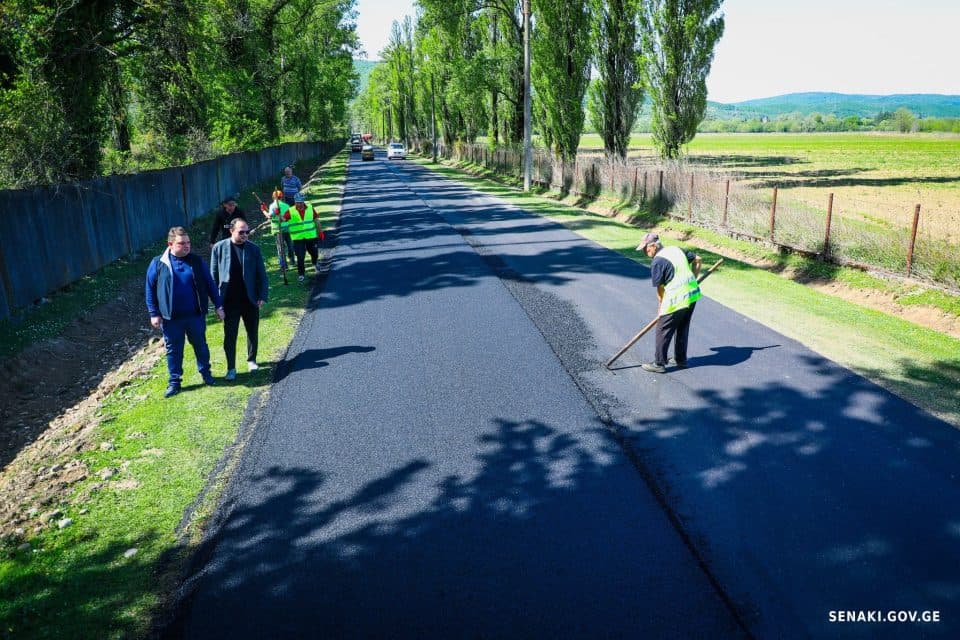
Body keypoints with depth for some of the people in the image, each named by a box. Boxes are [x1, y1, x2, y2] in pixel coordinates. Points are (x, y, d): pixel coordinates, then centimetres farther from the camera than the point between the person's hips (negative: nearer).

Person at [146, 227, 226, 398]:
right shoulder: (158, 263, -6)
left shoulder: (196, 261, -2)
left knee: (200, 345, 15)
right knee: (173, 350, 9)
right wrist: (154, 314, -2)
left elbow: (209, 284, 4)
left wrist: (218, 305, 2)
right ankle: (174, 382, 22)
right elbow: (150, 289, 0)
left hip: (195, 314, 1)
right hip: (171, 318, -1)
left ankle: (206, 373, 35)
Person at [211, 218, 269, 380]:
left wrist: (262, 296, -3)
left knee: (253, 332, 14)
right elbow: (213, 275, 1)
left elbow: (261, 274, 2)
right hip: (229, 301, -1)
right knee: (230, 335, 4)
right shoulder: (219, 248, -4)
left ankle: (251, 360, 34)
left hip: (250, 300, 1)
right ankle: (231, 368, 16)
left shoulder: (254, 249, -3)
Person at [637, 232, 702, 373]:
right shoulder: (676, 249, 10)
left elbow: (660, 289, -7)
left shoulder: (657, 262, -13)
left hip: (676, 299, -8)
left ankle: (659, 364, 11)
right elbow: (698, 259, 17)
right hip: (693, 294, 8)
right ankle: (681, 360, 32)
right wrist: (692, 279, 21)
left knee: (663, 331, 4)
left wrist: (662, 306, 7)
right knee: (682, 329, 21)